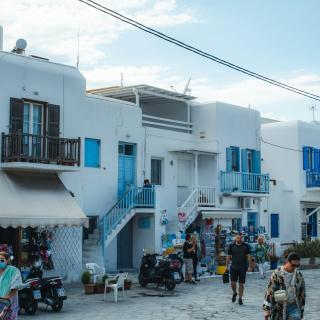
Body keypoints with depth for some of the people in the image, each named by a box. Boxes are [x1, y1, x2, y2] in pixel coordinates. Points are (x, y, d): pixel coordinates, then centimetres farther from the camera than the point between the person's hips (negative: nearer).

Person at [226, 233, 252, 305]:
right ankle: (234, 293, 27)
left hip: (243, 268, 0)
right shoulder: (231, 246, 2)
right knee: (233, 283, -3)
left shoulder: (246, 246, 1)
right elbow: (229, 256, 8)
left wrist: (249, 266, -2)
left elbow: (248, 256, 3)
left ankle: (240, 299, 15)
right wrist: (227, 266, 5)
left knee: (241, 284, 3)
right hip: (233, 267, 0)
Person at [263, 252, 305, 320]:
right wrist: (267, 309, -12)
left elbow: (302, 293, 11)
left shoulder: (299, 276, 3)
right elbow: (270, 292, -10)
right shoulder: (277, 274, -9)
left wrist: (301, 310, 13)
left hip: (294, 307, 2)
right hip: (279, 308, -2)